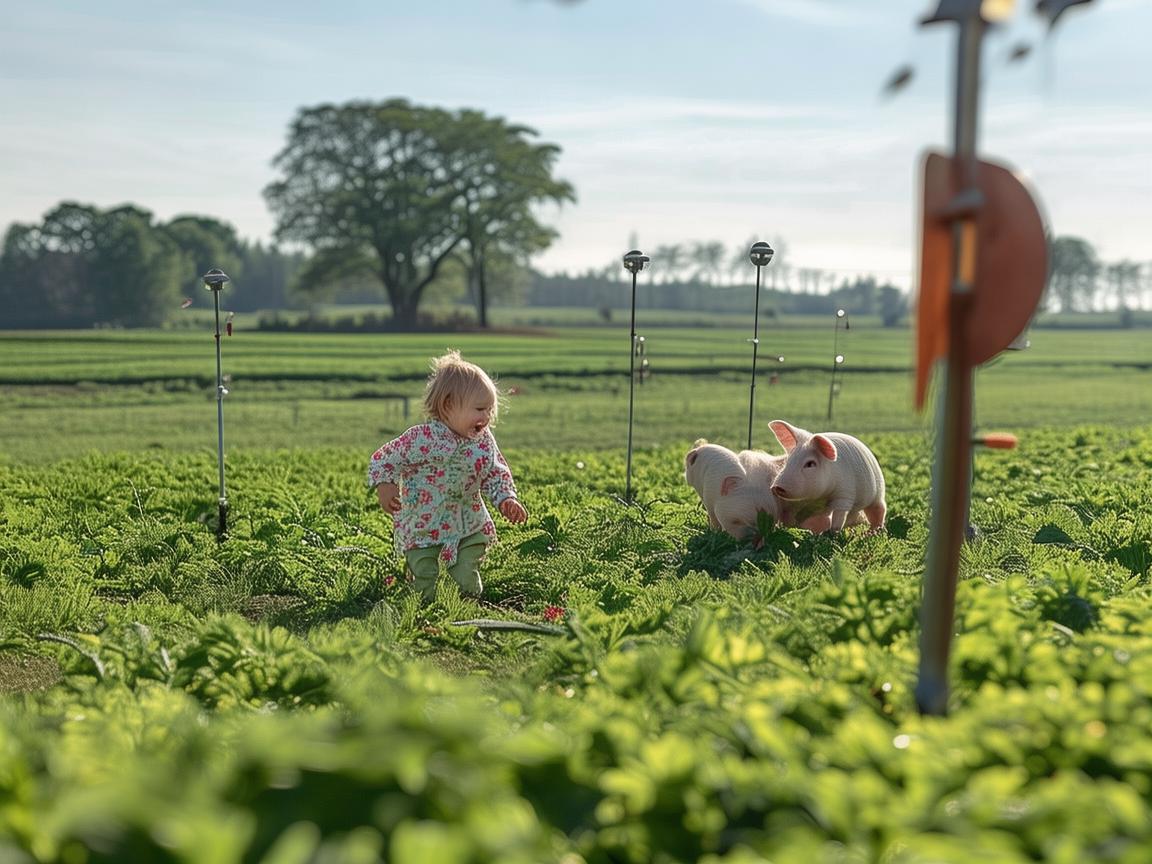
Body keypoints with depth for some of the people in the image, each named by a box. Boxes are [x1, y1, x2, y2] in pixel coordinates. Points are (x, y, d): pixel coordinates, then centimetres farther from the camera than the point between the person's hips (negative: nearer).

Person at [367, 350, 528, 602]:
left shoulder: (484, 441, -5)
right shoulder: (422, 439, -19)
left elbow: (496, 475, 7)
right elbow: (383, 459, -10)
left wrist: (506, 500, -10)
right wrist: (384, 486, -26)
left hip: (470, 526, 3)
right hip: (422, 527, -3)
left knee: (467, 581, 4)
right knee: (425, 589, 1)